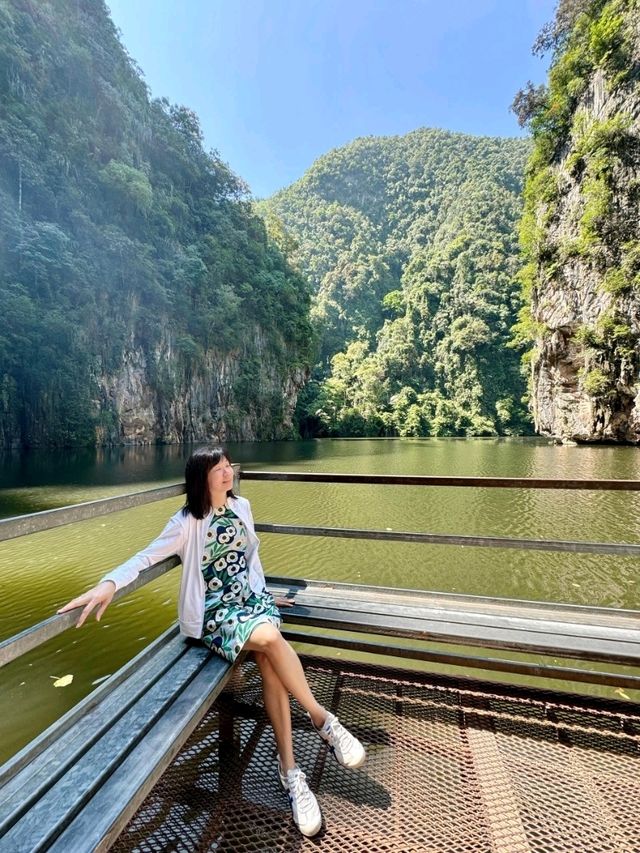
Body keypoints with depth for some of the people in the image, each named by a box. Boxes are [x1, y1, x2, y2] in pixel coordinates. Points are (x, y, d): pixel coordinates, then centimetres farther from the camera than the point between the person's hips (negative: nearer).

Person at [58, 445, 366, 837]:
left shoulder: (242, 506, 5)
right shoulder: (187, 522, -9)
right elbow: (148, 556, -13)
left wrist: (264, 593, 19)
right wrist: (110, 583, -31)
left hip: (250, 597, 4)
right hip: (215, 611, -4)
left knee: (270, 664, -23)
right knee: (269, 638, -32)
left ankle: (289, 769, -8)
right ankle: (323, 719, -12)